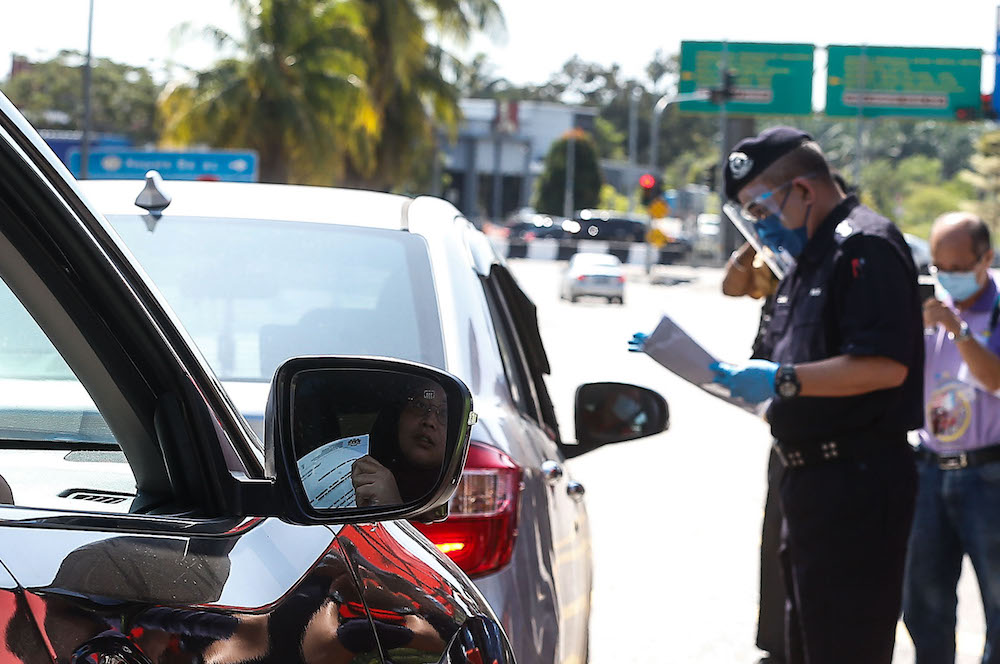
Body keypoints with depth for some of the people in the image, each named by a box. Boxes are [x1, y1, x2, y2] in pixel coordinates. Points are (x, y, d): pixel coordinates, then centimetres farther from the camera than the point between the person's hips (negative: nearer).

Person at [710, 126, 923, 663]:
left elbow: (886, 365, -24)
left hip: (858, 478, -11)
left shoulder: (866, 246, -13)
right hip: (812, 478, 11)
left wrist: (781, 379, -24)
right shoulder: (810, 257, 20)